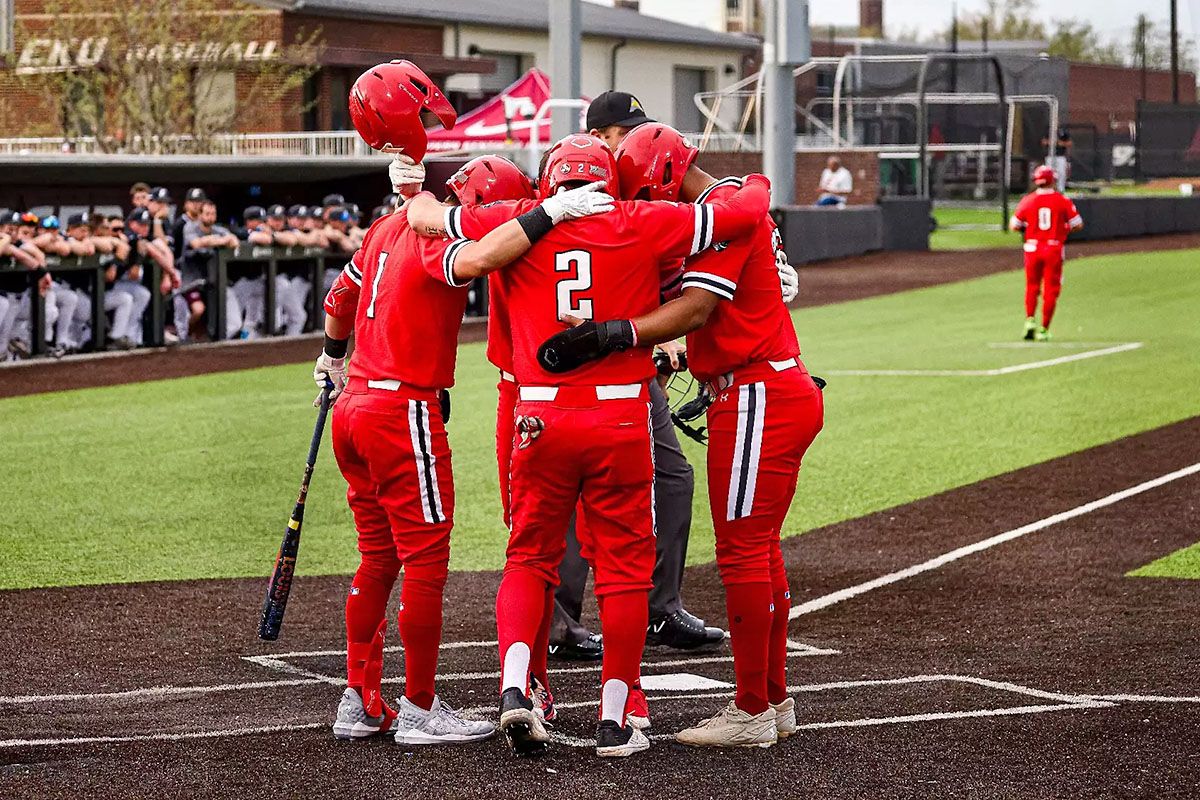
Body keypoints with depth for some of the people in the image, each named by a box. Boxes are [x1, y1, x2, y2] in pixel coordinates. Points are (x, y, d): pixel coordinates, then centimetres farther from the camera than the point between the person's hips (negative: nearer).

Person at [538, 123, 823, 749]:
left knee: (742, 551, -5)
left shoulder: (722, 211, -14)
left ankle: (752, 713, 0)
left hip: (757, 400, -10)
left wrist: (614, 334, -35)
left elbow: (696, 309, -25)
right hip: (786, 392, 10)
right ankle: (773, 701, 22)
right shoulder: (735, 204, 18)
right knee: (760, 550, 15)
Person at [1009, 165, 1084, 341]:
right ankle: (1044, 329, 3)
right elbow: (1077, 225, -3)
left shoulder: (1027, 200, -2)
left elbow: (1014, 226, 1)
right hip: (1054, 249, -1)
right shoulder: (1062, 200, -5)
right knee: (1051, 290, 5)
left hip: (1033, 247, 1)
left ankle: (1030, 320, 0)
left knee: (1032, 287, 17)